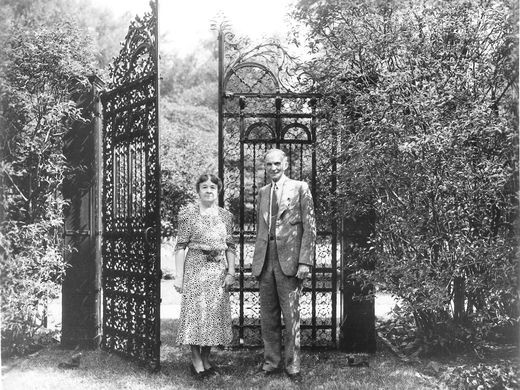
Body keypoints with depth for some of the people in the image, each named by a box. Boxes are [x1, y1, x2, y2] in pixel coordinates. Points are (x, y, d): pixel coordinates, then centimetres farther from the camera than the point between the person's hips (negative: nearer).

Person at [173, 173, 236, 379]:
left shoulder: (225, 215, 9)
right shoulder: (188, 213, -1)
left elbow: (230, 247, 9)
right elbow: (181, 246, -4)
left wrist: (231, 273, 1)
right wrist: (178, 275, -10)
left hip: (218, 270, 4)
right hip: (195, 268, -3)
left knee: (215, 313, 6)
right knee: (195, 311, -3)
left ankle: (206, 358, 19)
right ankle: (196, 360, 8)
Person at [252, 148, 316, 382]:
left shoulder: (300, 188, 1)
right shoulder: (262, 192, 17)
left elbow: (309, 227, -3)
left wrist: (305, 261, -11)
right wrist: (257, 260, 11)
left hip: (289, 259, -5)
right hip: (265, 260, 5)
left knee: (291, 316, -1)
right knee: (268, 316, 8)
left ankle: (292, 366, 9)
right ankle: (271, 362, 18)